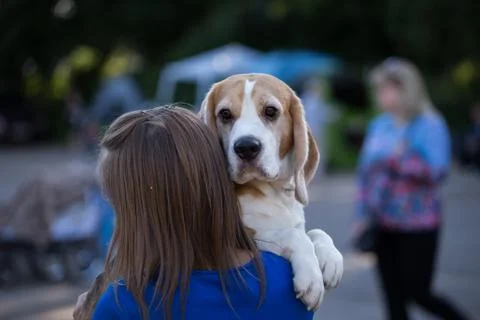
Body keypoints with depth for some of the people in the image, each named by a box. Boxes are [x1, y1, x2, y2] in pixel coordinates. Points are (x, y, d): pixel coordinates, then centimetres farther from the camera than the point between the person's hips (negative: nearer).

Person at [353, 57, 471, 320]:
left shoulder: (430, 125, -10)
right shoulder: (378, 126, 6)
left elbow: (436, 171, -20)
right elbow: (366, 173, 11)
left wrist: (400, 158, -31)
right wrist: (363, 216, 8)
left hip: (418, 226, -5)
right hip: (385, 227, 5)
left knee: (418, 293, 1)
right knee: (394, 298, 7)